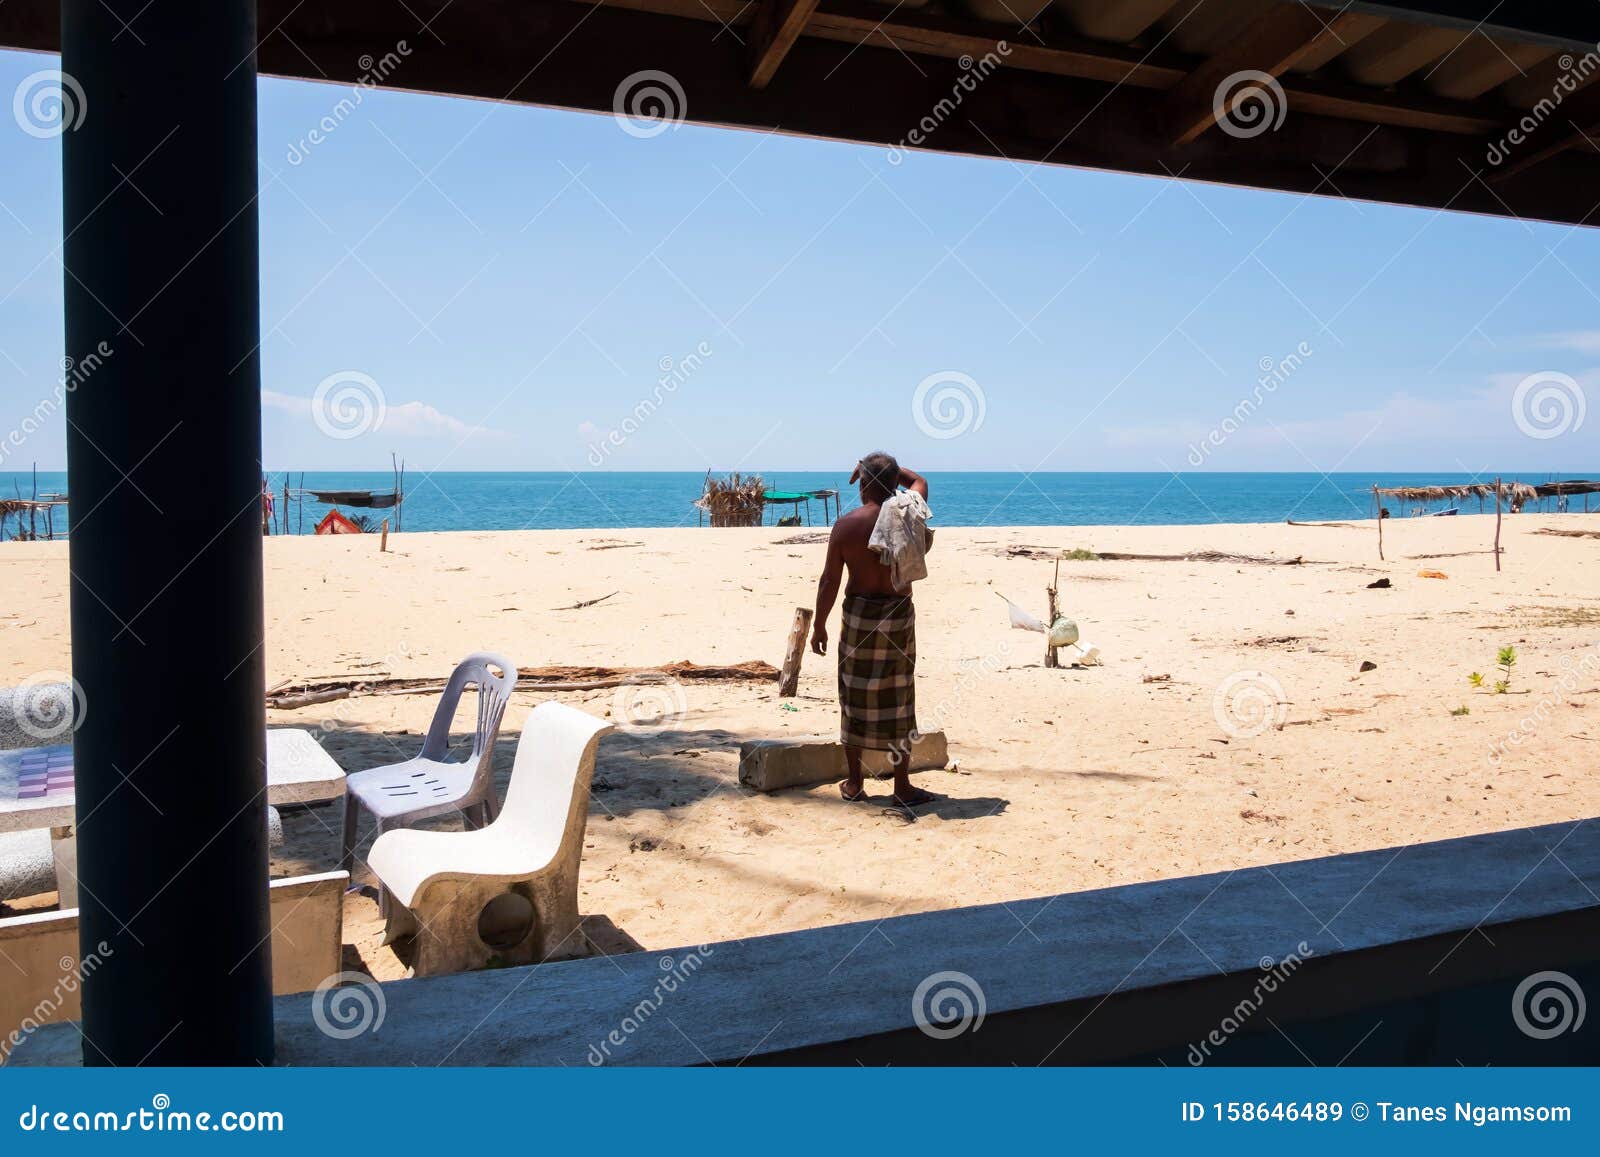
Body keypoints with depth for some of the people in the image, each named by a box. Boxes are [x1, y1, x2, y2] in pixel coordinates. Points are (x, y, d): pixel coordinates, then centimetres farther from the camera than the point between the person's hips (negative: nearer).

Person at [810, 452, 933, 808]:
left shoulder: (845, 525, -9)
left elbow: (829, 581, -6)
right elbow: (919, 481, 18)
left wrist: (819, 625, 3)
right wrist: (886, 467, 17)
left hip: (858, 614, 0)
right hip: (899, 615, 1)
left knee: (856, 698, 9)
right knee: (897, 700, 7)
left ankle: (854, 783, 18)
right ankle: (903, 787, 11)